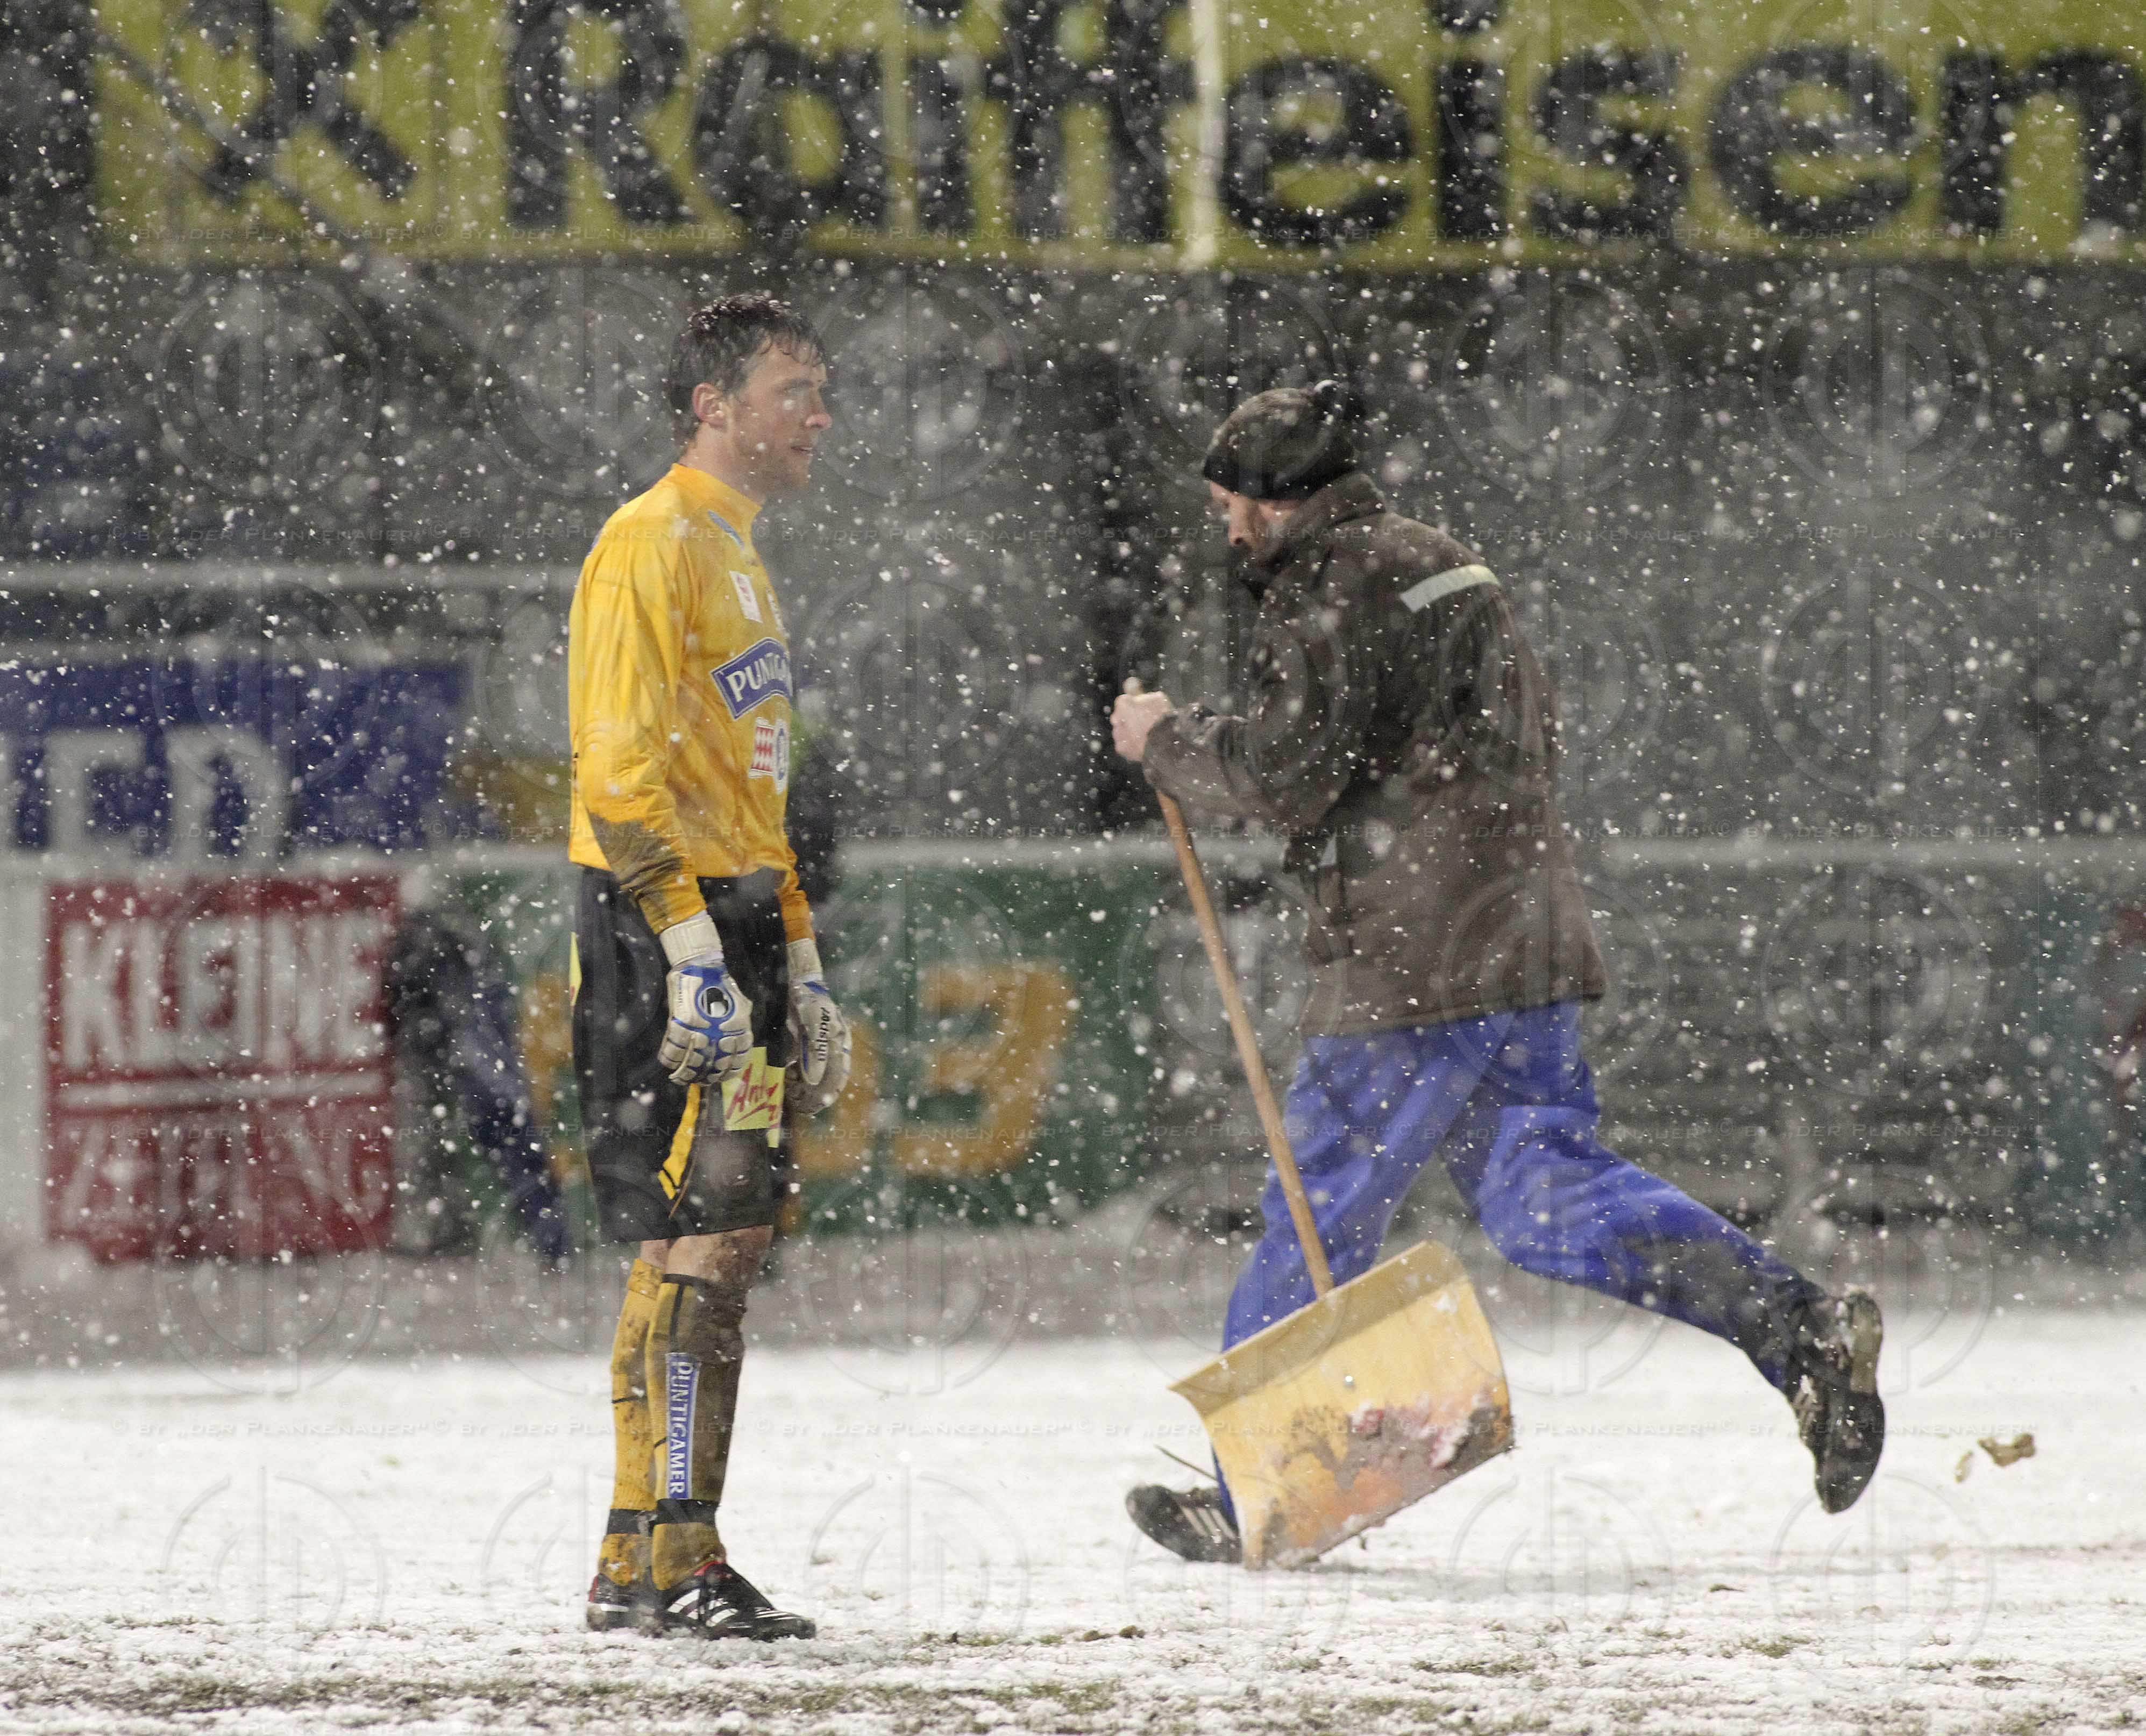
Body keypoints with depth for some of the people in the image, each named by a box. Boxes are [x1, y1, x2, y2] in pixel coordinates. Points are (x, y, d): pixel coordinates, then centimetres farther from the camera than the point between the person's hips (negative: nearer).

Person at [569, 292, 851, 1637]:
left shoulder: (740, 560, 22)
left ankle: (650, 1565, 10)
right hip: (664, 932, -10)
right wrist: (692, 946, -22)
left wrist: (801, 967, 23)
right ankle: (664, 1562, -12)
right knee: (701, 1238, -12)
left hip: (739, 931, 10)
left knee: (730, 1238, 8)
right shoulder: (653, 545, -9)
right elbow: (623, 766, -17)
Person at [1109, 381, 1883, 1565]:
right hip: (1525, 946, 9)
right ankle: (1799, 1327, -7)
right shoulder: (1446, 569, 19)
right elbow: (1533, 741, 26)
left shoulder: (1331, 594, -11)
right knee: (1547, 1198, 8)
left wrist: (1168, 742, -3)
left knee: (1317, 1218, 1)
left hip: (1411, 976, -9)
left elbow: (1286, 771, -18)